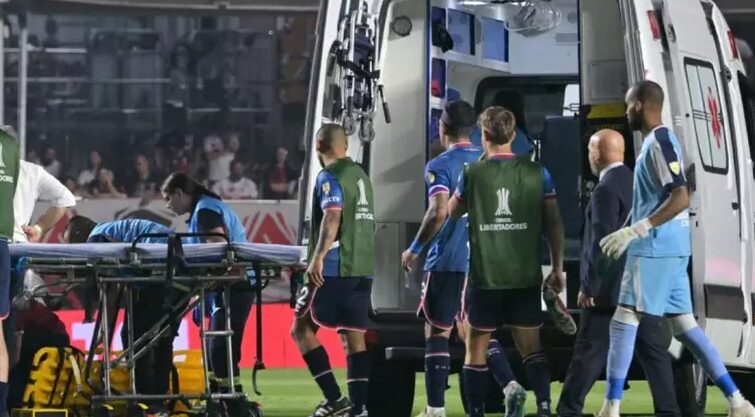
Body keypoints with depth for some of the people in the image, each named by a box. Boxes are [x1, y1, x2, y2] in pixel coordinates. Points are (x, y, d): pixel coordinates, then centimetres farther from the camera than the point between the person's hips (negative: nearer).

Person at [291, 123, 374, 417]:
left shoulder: (329, 176, -8)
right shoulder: (361, 176, 16)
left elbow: (332, 217, -22)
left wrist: (318, 257, -30)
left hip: (333, 270, -7)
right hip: (363, 270, 7)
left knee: (301, 329, 1)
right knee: (354, 338, 6)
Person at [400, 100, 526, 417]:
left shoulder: (440, 166, -8)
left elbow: (438, 212, -19)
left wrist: (414, 249, -8)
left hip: (447, 262, -6)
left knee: (436, 332, 2)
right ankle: (510, 386, -4)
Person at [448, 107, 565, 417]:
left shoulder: (473, 174, -4)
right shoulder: (537, 173, -1)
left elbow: (453, 212, 15)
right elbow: (554, 223, -1)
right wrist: (557, 268, 6)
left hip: (484, 277, -2)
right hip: (526, 278, 2)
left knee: (476, 349, 10)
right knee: (531, 347, 10)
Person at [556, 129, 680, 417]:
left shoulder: (607, 189, -15)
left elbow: (602, 241, -19)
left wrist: (588, 286, -15)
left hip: (611, 286, -8)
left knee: (590, 352, -3)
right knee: (653, 350, 7)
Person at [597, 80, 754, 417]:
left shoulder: (659, 142, -13)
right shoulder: (660, 141, 17)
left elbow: (680, 198, -23)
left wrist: (635, 231, -25)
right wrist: (633, 232, 30)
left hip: (654, 250, -10)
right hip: (671, 249, 10)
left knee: (623, 322, -8)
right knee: (684, 325, 10)